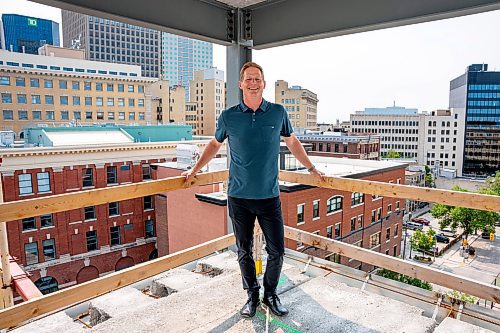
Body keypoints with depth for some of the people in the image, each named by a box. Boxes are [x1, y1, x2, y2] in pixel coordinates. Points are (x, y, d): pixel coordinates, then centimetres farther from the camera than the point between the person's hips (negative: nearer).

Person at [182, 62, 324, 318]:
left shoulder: (278, 112, 2)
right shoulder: (228, 116, 0)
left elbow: (292, 142, 16)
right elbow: (215, 144, 16)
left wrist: (311, 169, 22)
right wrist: (194, 170, 19)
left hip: (269, 196, 1)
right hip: (238, 196, 0)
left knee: (276, 251, 6)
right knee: (244, 251, 11)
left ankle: (270, 294, 30)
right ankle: (252, 295, 32)